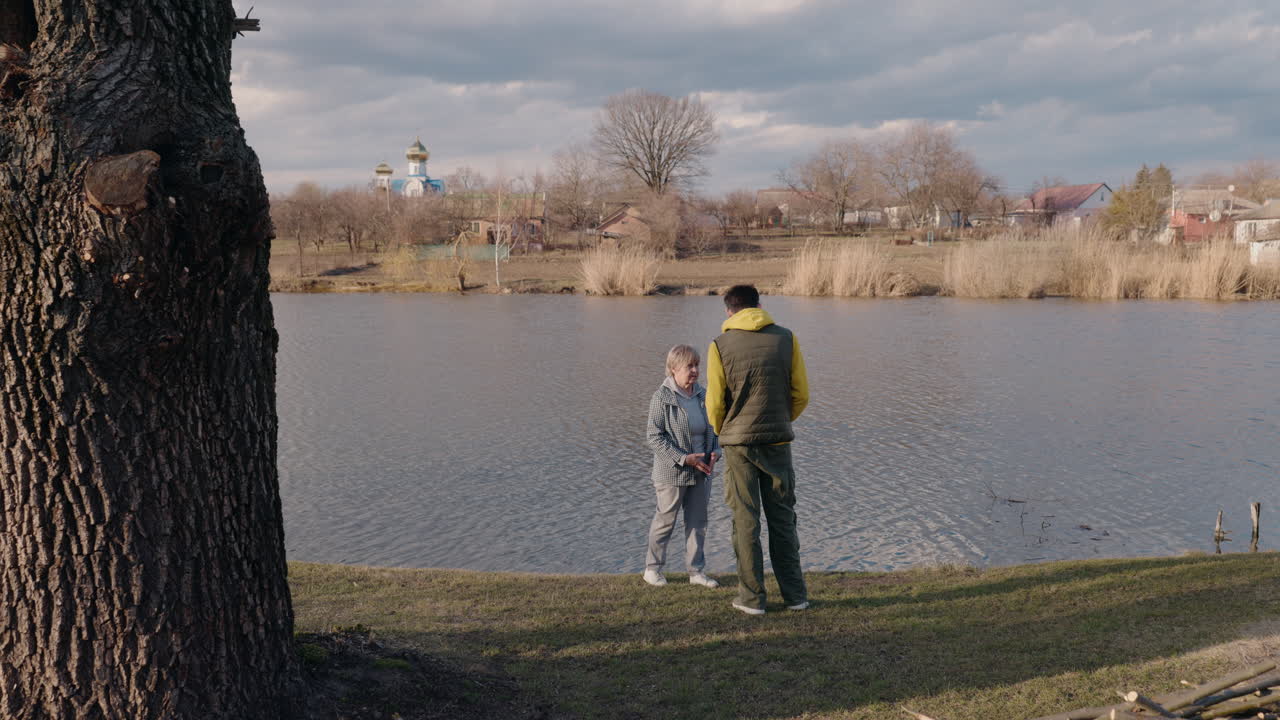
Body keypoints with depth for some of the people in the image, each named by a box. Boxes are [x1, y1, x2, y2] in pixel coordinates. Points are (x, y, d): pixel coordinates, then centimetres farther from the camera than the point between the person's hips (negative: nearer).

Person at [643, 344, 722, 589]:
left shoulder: (702, 396, 5)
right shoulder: (662, 397, -14)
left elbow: (712, 429, 16)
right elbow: (654, 436, -16)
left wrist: (715, 452, -4)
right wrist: (683, 458, -21)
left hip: (700, 472, 6)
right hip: (671, 473, -6)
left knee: (698, 522, 10)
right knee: (664, 521, 5)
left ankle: (696, 570, 20)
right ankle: (652, 568, 20)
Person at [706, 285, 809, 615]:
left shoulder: (720, 345, -4)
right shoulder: (786, 338, 0)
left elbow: (715, 403, -2)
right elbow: (801, 394, 2)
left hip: (738, 443, -2)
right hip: (778, 441, 2)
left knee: (745, 521, 5)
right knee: (783, 519, 11)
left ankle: (752, 598, 8)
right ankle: (795, 594, 14)